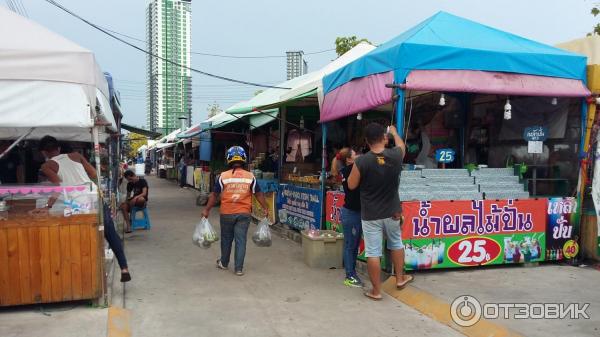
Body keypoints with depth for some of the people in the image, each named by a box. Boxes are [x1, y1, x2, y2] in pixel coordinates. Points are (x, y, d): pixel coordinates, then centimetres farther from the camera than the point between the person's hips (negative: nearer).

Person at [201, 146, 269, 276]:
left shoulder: (223, 176, -8)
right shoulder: (250, 177, -5)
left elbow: (214, 195, -3)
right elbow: (259, 194, 0)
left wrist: (207, 210, 6)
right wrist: (265, 208, 11)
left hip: (227, 214, 0)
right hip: (244, 214, 0)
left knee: (226, 239, 17)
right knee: (241, 241, 6)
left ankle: (224, 263, 34)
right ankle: (239, 269, 9)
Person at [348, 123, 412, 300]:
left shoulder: (361, 161, -19)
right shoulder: (395, 156, -10)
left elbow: (351, 185, -6)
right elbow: (401, 145, 16)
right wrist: (394, 132, 35)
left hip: (370, 215, -3)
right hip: (392, 212, 4)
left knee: (373, 253, 5)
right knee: (396, 244, 25)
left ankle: (376, 291, 15)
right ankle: (400, 278, 40)